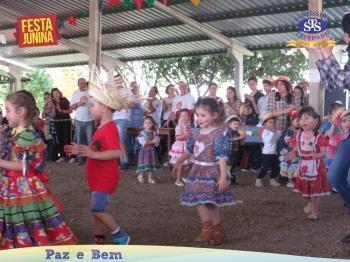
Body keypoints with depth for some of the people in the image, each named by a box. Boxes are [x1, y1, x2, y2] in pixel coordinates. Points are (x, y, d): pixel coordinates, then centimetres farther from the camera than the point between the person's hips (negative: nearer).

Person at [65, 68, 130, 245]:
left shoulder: (110, 128, -20)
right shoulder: (102, 128, 13)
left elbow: (117, 152, -32)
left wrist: (92, 154, -35)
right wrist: (81, 150, 15)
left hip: (106, 178, -10)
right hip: (97, 178, 10)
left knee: (97, 209, -15)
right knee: (96, 210, 14)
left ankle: (121, 236, 1)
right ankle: (99, 242, 24)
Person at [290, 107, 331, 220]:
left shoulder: (319, 137, -16)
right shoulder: (298, 135, -1)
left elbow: (323, 152, -18)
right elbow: (296, 149, 5)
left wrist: (317, 155, -38)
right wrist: (292, 154, -15)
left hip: (315, 166, -5)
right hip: (303, 165, 5)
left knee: (315, 189, 3)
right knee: (305, 187, 18)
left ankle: (315, 211, 17)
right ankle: (310, 203, 43)